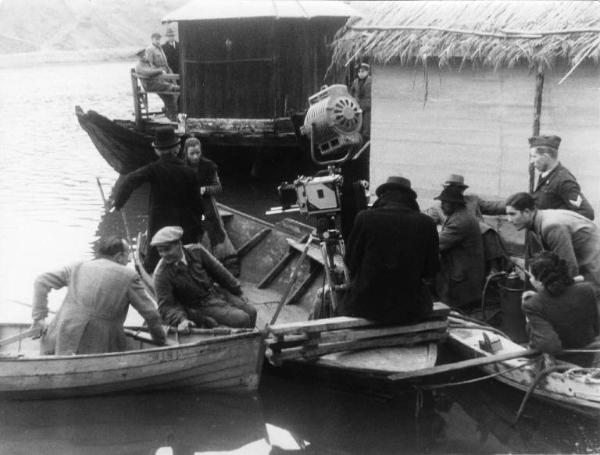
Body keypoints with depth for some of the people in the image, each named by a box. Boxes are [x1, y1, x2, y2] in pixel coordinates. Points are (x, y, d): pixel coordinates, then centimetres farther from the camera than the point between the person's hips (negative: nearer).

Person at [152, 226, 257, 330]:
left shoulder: (196, 251, -8)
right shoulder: (161, 275, -18)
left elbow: (218, 271, 4)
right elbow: (166, 306, -17)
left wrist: (238, 292, 11)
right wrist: (181, 320, -38)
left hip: (216, 292, 5)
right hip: (200, 306, -5)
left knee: (251, 311, -2)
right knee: (242, 319, -20)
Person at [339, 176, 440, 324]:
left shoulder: (364, 217, -10)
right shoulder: (426, 223, -7)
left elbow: (351, 262, -1)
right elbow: (430, 272, 1)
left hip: (367, 305, -1)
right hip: (410, 311, 1)